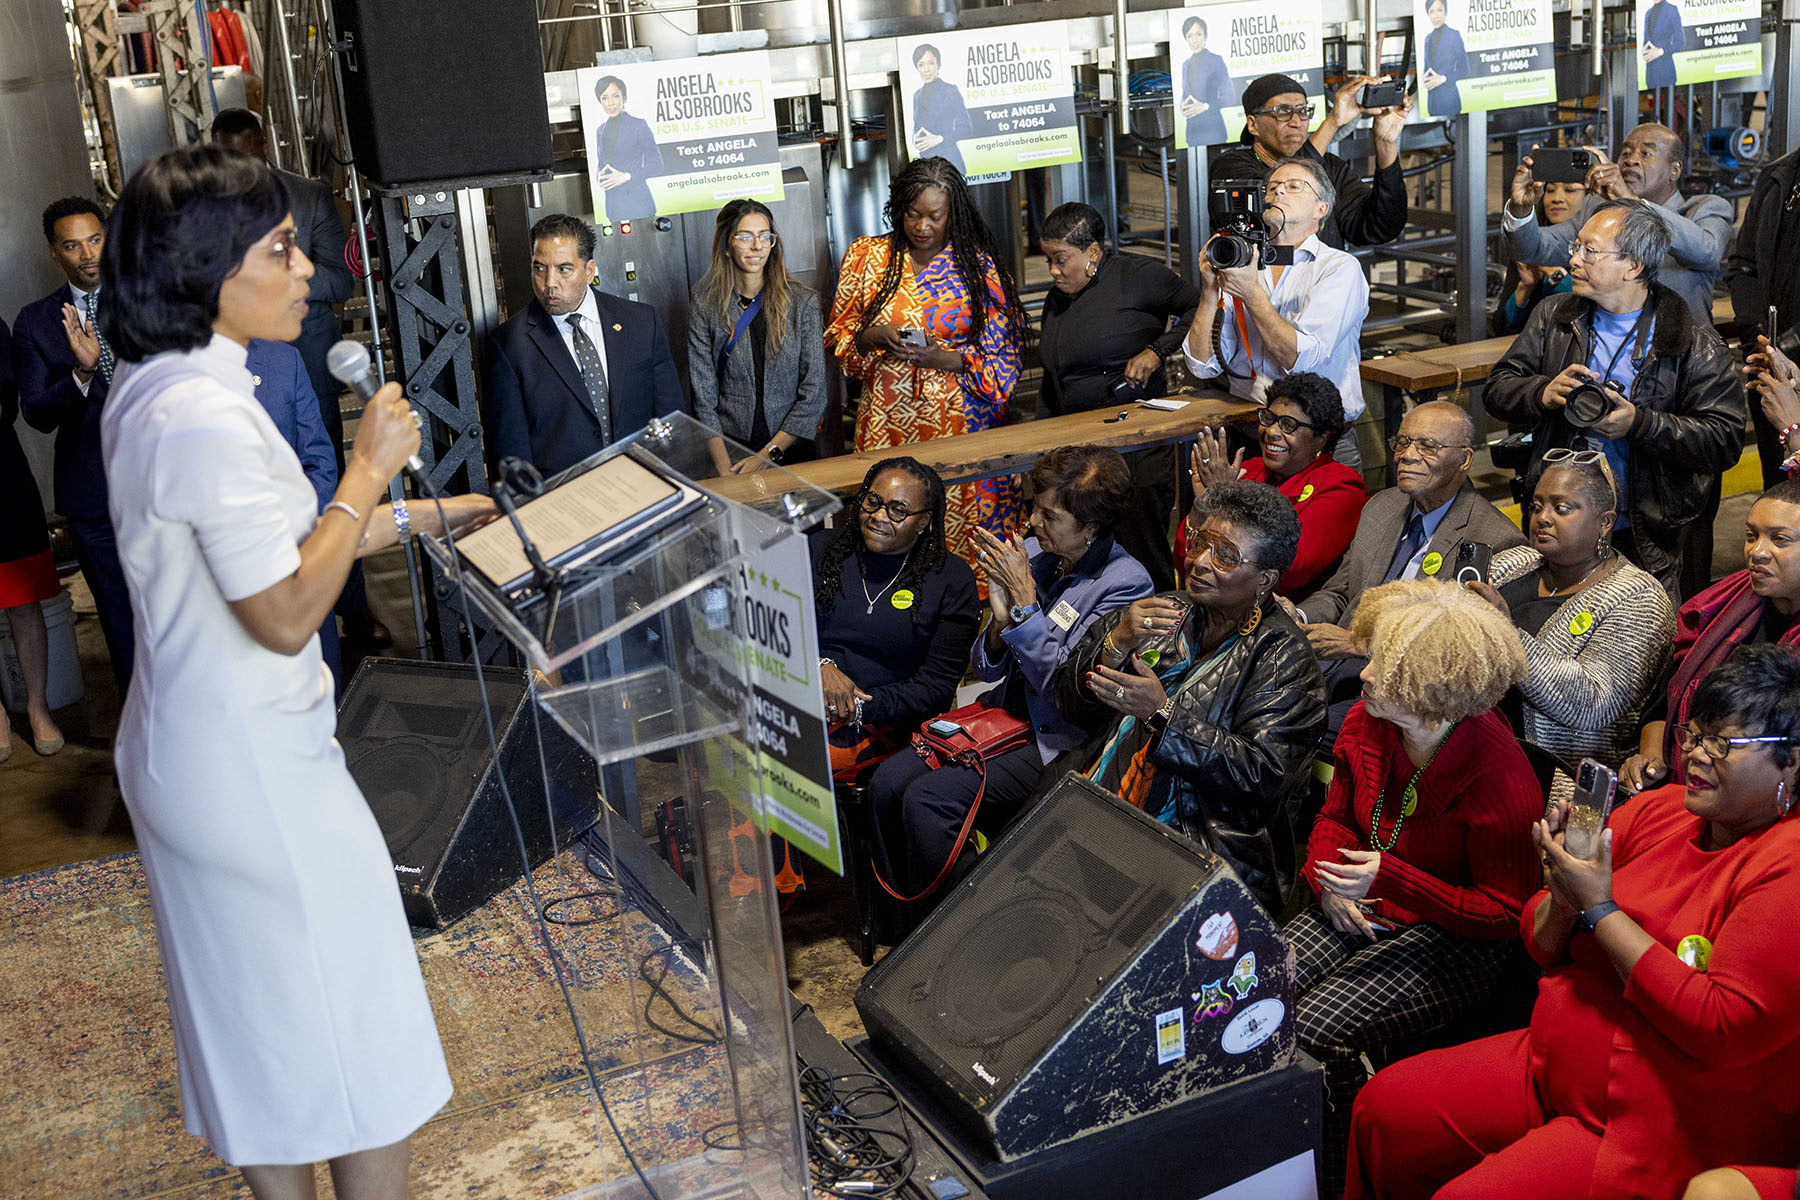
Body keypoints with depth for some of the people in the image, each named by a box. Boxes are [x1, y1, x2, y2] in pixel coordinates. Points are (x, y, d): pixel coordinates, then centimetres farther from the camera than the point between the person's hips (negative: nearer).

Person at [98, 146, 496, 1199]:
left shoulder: (155, 392, 7)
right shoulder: (207, 415, -25)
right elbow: (285, 615, -24)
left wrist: (412, 518, 14)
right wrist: (371, 468, -17)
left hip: (185, 751, 10)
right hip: (258, 774, -10)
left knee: (255, 1020, 21)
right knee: (360, 1038, 5)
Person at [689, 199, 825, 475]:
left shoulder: (803, 302, -3)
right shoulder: (706, 306, -4)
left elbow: (814, 391, -6)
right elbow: (704, 397, -6)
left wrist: (768, 454, -12)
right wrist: (725, 469, -16)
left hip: (790, 449, 1)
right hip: (730, 448, -1)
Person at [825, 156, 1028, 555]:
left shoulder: (979, 265, 3)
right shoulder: (865, 257, 7)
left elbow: (1002, 351, 3)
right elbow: (837, 336, 10)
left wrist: (945, 360, -14)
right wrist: (876, 336, -11)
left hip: (962, 424, -1)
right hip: (888, 424, 1)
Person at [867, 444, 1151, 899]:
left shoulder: (1126, 584, -15)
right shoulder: (1032, 553, 3)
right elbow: (986, 670, 9)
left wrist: (1024, 598, -19)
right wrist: (1000, 620, -13)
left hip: (1059, 744, -7)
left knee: (927, 800, -22)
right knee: (887, 782, -12)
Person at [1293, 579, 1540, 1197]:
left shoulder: (1499, 776, -24)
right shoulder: (1368, 723, -4)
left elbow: (1503, 915, -18)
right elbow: (1335, 816, 14)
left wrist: (1391, 879, -26)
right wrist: (1329, 877, -8)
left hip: (1454, 940, -7)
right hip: (1363, 908, 7)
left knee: (1312, 1031, -25)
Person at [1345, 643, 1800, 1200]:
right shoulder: (1659, 809, 5)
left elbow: (1723, 1027, -26)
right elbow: (1543, 946, 11)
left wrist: (1601, 911, -20)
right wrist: (1564, 896, -13)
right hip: (1552, 1067, 8)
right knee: (1382, 1108, 3)